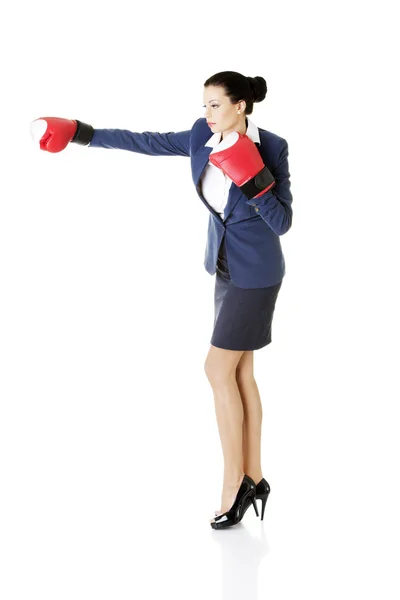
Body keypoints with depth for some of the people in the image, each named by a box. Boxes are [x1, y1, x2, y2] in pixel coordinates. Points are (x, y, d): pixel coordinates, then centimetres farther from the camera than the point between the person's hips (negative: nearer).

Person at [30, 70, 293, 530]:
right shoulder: (203, 136, -1)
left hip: (255, 273, -7)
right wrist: (83, 134, 8)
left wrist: (254, 182, -31)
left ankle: (234, 481, 5)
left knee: (219, 369, -6)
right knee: (239, 373, 9)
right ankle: (253, 478, 18)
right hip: (227, 267, 7)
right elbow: (147, 142, 8)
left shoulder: (271, 147, -18)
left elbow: (282, 222, -17)